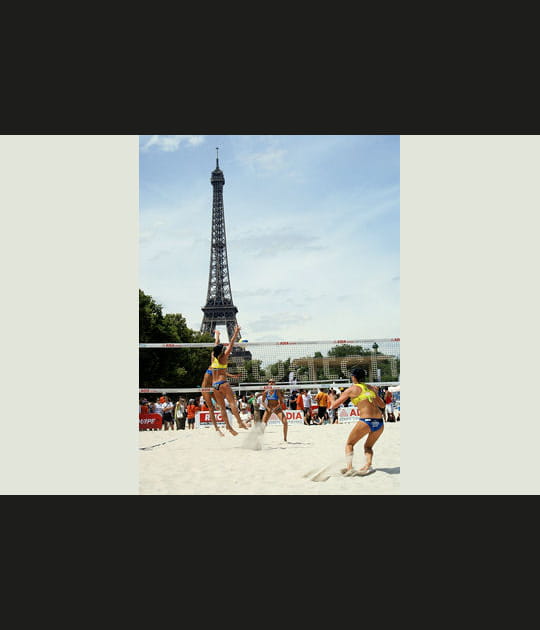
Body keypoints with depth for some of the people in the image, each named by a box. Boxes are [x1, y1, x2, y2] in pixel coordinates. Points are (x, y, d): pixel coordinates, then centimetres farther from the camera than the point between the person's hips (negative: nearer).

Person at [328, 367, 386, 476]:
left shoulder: (351, 389, 4)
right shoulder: (371, 388, 17)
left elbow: (333, 406, 9)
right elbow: (382, 405, 25)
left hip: (366, 421, -5)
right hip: (379, 422, 5)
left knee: (349, 444, 15)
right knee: (368, 446, 23)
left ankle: (349, 467, 1)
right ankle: (368, 466, 2)